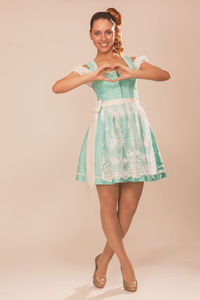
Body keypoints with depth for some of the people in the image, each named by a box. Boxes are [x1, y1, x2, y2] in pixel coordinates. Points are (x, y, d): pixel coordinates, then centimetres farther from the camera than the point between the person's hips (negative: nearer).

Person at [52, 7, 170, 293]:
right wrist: (94, 74, -14)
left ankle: (104, 258, 20)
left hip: (135, 129, 2)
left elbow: (165, 74, -1)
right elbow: (57, 87, -5)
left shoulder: (133, 61, 15)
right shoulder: (87, 69, 12)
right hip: (105, 130, -1)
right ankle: (126, 263, 14)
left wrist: (132, 73, -15)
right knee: (108, 201, -3)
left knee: (130, 202, 1)